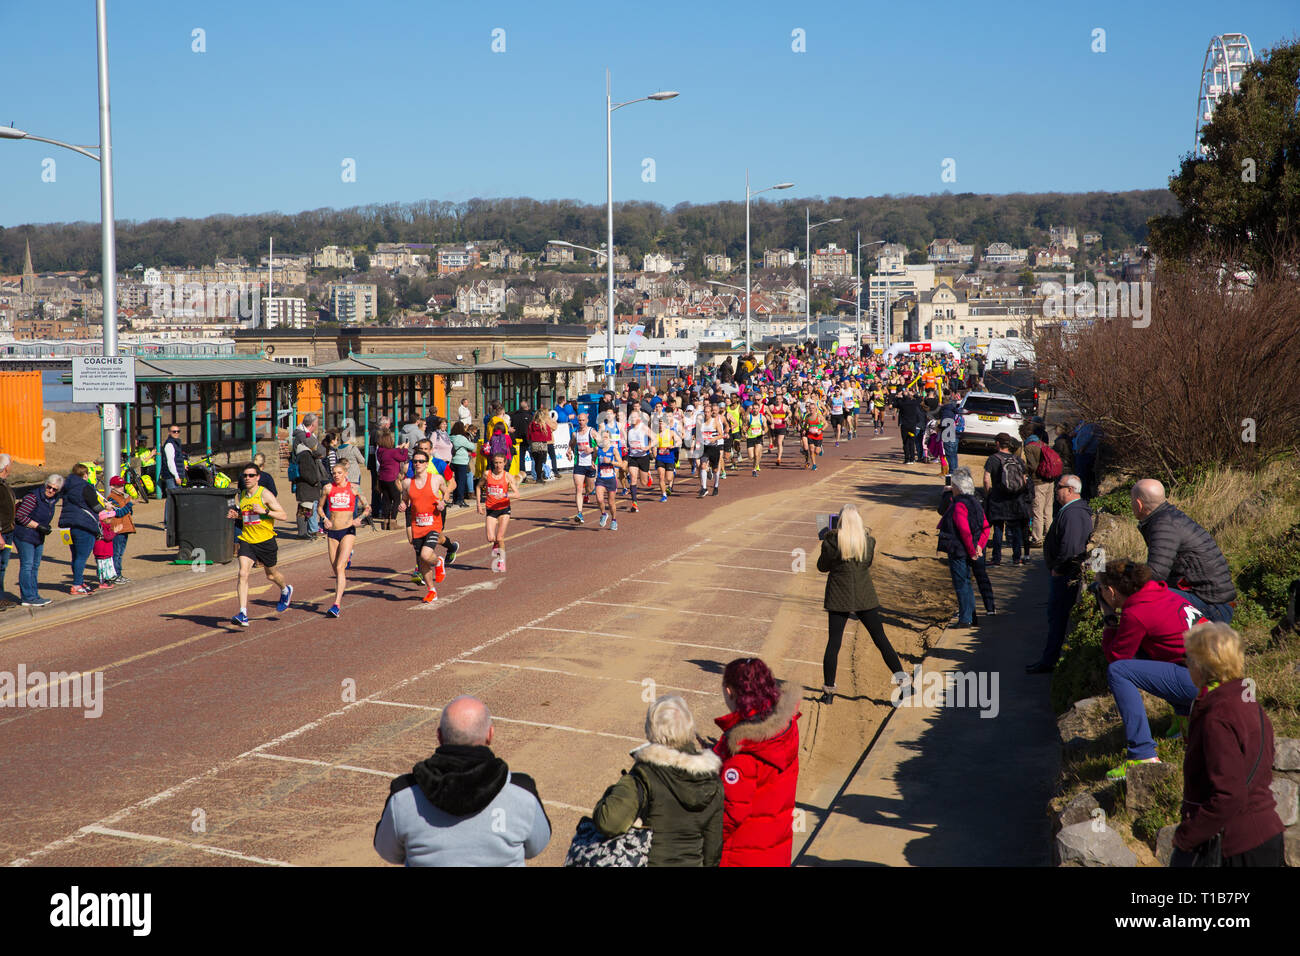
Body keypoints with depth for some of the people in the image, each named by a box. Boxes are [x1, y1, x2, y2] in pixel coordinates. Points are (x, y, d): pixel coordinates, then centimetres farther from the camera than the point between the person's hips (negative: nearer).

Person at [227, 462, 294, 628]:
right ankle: (243, 615, -19)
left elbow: (284, 516, -13)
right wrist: (236, 515, 4)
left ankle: (286, 589, 51)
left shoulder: (265, 494, -11)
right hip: (247, 540, 4)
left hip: (265, 541, -4)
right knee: (243, 574, -15)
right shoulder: (242, 495, 7)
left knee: (271, 575, 16)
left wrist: (264, 511, -24)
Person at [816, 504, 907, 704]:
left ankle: (828, 690, 5)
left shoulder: (832, 541, -12)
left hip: (839, 598, -2)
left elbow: (822, 567, 0)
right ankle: (901, 677, 8)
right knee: (881, 639, 10)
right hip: (865, 597, 2)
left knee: (833, 643, 5)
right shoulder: (868, 541, -4)